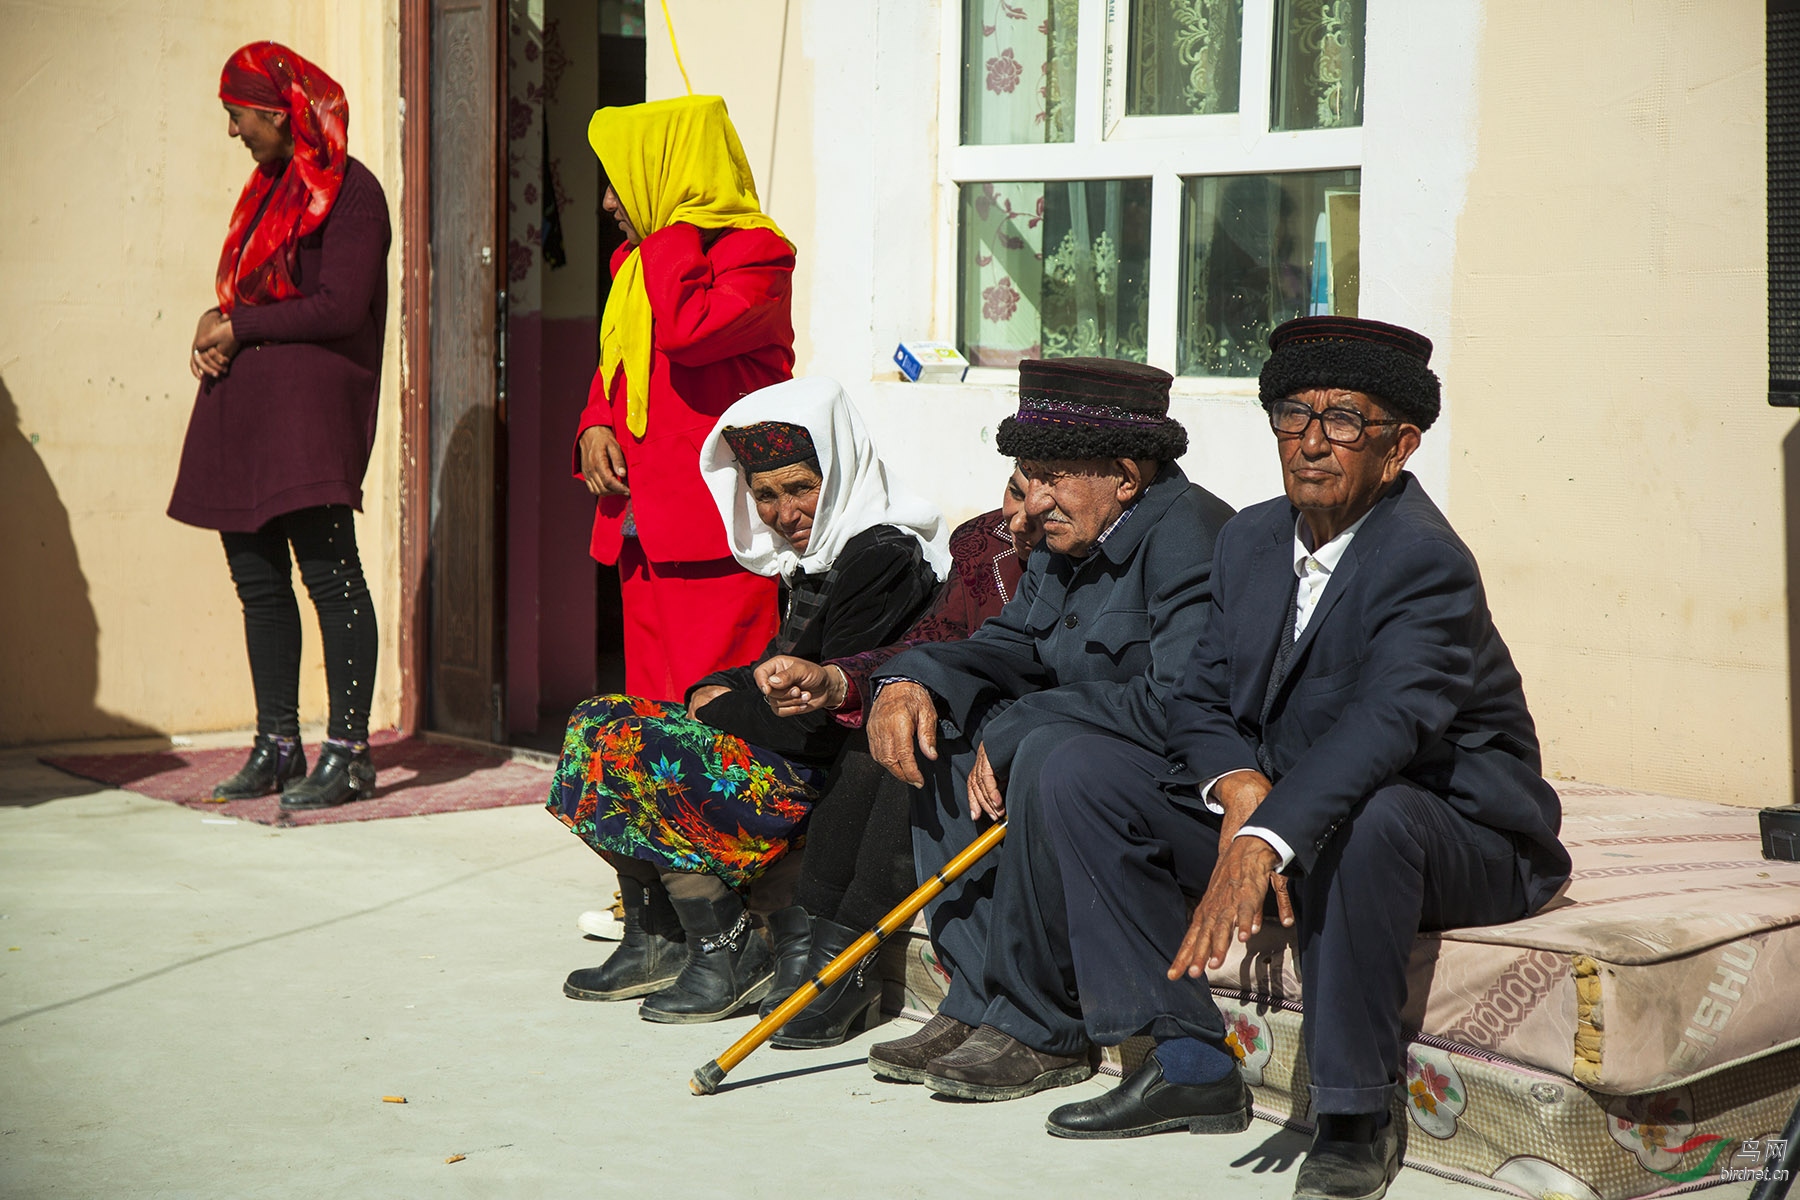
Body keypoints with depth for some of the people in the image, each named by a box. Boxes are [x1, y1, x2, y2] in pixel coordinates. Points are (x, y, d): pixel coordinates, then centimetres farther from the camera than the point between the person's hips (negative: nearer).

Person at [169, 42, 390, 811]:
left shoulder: (347, 191, -7)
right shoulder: (271, 187, 21)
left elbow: (340, 308, -15)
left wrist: (236, 327, -8)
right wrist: (215, 328, 3)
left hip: (310, 402, -9)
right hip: (245, 402, 9)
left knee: (328, 570, -9)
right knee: (257, 576, 9)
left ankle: (348, 751, -6)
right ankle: (277, 747, 15)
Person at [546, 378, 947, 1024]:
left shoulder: (882, 558, -18)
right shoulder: (814, 551, 12)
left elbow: (831, 722, -21)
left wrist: (721, 709, -7)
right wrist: (718, 690, 2)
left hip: (838, 783, -10)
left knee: (628, 752, -19)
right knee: (598, 723, 5)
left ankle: (728, 949, -10)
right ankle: (655, 943, 6)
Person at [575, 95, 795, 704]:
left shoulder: (756, 252, -8)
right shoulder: (638, 262, 20)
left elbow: (686, 331, -26)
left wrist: (673, 226, -15)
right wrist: (595, 426, 8)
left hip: (715, 535, -9)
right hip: (641, 531, 9)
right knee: (650, 711, 10)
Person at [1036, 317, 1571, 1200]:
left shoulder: (1427, 562, -22)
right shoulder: (1252, 539, 3)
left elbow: (1383, 723, -38)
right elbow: (1199, 698, 3)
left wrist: (1266, 840, -51)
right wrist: (1239, 788, -20)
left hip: (1455, 837, -7)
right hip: (1273, 808, 8)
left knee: (1363, 820, -42)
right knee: (1080, 773, -4)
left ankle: (1356, 1115, -22)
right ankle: (1192, 1066, -3)